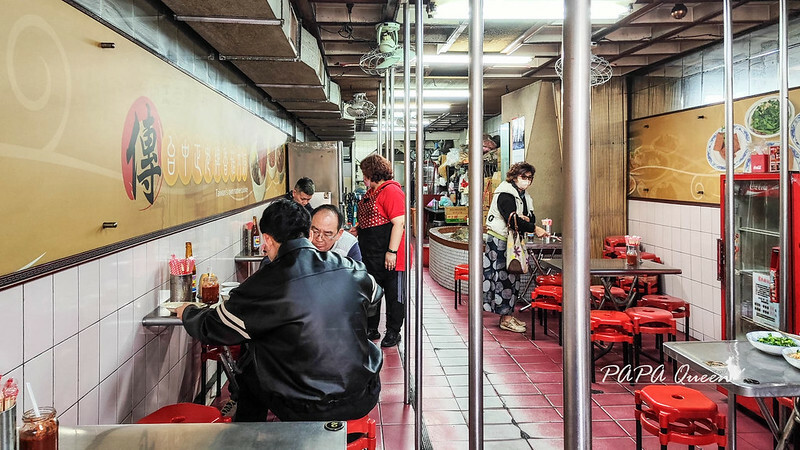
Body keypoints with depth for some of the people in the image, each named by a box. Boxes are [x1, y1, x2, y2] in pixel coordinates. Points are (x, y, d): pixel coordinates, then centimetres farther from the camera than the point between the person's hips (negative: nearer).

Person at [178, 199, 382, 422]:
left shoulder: (266, 284, -16)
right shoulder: (353, 269, -4)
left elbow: (211, 328, -2)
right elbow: (373, 302, 19)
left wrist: (187, 312, 20)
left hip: (309, 410, -3)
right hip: (364, 400, 4)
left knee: (248, 366, 21)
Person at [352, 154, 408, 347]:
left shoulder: (391, 191, -16)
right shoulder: (371, 192, 15)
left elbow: (399, 222, -22)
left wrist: (392, 251, -24)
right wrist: (359, 228, 10)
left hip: (389, 256, -10)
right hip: (371, 255, 10)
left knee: (394, 295, 5)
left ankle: (393, 333, 16)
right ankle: (372, 330, 28)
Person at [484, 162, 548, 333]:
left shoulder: (525, 197, 14)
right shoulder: (505, 194, -15)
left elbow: (531, 218, 11)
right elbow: (511, 219, -27)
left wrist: (527, 219, -13)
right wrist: (534, 229, -32)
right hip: (499, 240, -9)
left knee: (512, 277, 10)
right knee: (503, 277, -8)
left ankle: (508, 314, 18)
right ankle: (505, 318, -4)